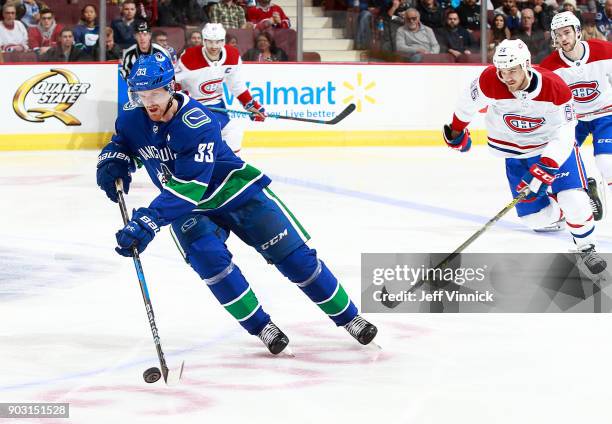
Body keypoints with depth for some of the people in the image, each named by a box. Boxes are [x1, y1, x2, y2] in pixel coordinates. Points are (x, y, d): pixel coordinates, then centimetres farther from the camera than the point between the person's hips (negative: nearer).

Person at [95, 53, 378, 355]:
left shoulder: (197, 123, -32)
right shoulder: (132, 119, -13)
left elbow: (187, 188, -39)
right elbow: (121, 144, 11)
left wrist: (147, 222, -46)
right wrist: (112, 162, -14)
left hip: (236, 192, -4)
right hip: (185, 207, 4)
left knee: (293, 255, -6)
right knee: (208, 257, -24)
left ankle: (347, 317, 10)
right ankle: (261, 327, -9)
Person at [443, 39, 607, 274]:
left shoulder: (556, 88, -29)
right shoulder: (489, 81, -25)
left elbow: (563, 133, -24)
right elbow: (469, 101, -4)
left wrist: (547, 166, -34)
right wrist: (457, 129, 11)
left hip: (555, 145, -2)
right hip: (516, 152, 2)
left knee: (573, 200, -21)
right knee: (534, 216, -2)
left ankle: (586, 248, 5)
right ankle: (558, 214, 35)